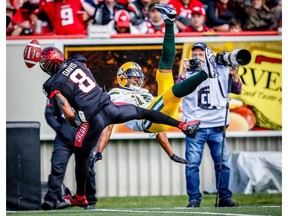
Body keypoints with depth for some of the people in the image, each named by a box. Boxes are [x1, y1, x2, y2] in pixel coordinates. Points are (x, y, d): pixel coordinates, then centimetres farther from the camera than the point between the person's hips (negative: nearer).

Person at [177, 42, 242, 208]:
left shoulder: (221, 71, 7)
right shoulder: (189, 73, 2)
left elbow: (237, 90, 8)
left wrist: (234, 76, -10)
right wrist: (184, 73, -20)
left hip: (217, 126, 1)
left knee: (222, 163, 4)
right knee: (193, 163, -4)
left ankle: (225, 198, 12)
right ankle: (194, 198, 3)